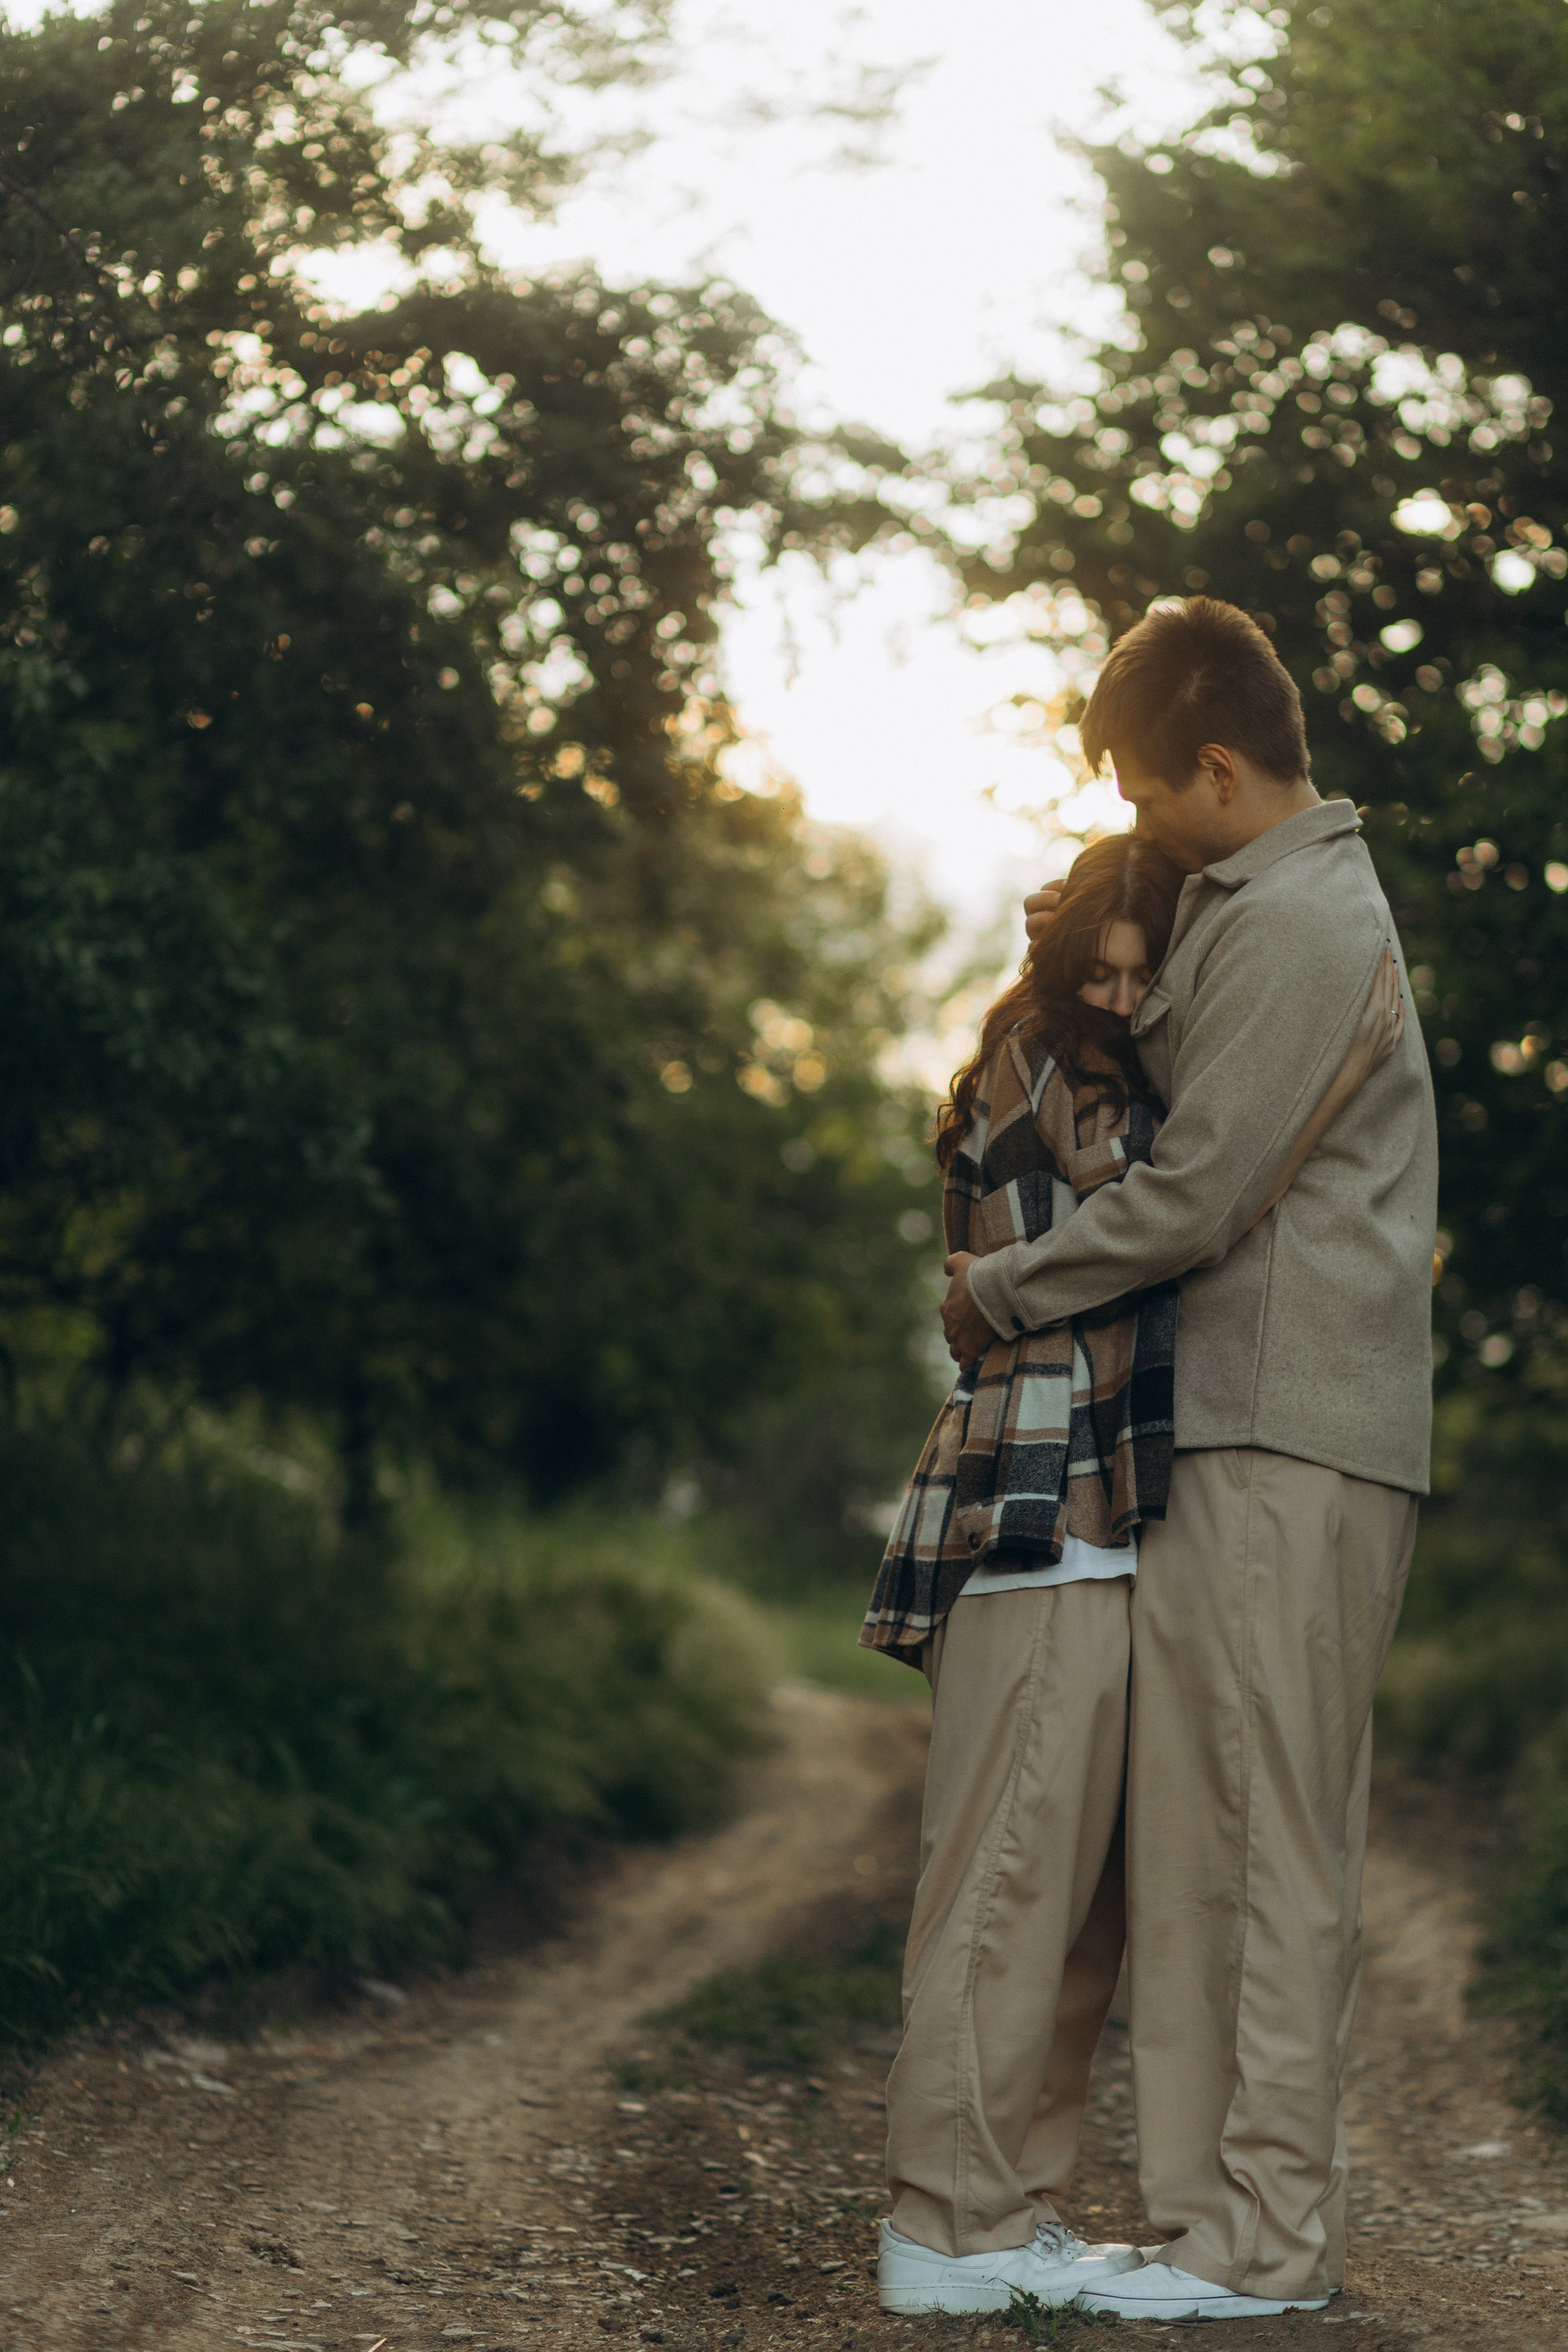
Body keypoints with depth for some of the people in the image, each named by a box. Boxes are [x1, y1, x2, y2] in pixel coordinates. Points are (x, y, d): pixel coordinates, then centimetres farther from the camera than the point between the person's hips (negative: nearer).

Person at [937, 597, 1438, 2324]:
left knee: (1272, 1842, -7)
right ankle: (1210, 2211, 14)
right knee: (1193, 1839, 9)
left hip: (1285, 1448, -10)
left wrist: (1000, 1292, -3)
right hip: (1233, 1433, 10)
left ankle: (1268, 2241, -3)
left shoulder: (1293, 920, -11)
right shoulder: (1272, 902, 21)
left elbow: (1195, 1194, -14)